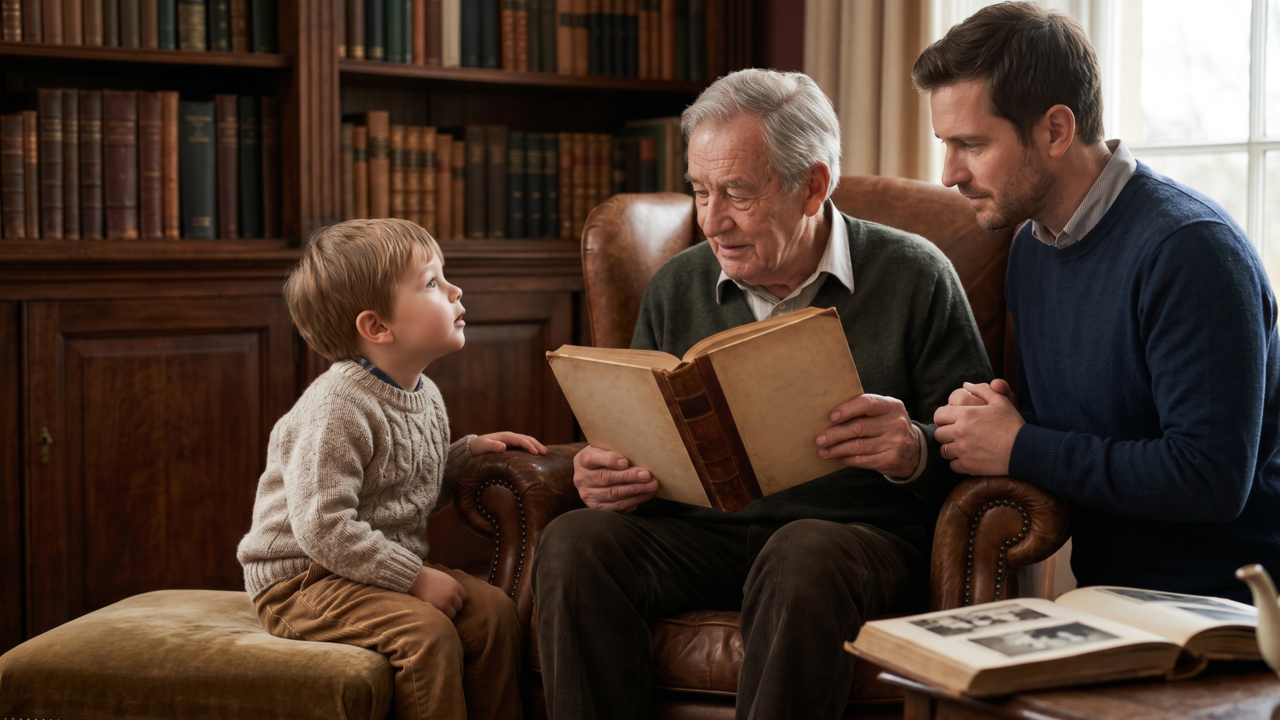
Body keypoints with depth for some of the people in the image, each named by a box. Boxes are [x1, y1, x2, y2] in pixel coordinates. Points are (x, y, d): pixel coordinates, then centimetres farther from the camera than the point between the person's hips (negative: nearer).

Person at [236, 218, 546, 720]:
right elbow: (322, 528, -27)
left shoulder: (425, 395, 7)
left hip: (384, 571, 8)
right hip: (302, 581, -8)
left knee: (492, 608, -8)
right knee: (428, 632, -27)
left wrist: (469, 452, 8)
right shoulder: (338, 408, -22)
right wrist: (414, 577, -25)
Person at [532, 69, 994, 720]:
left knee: (804, 559, -38)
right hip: (699, 536, 4)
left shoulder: (915, 279, 1)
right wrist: (606, 476, -6)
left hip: (859, 534, -3)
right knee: (574, 543, -24)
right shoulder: (675, 289, 13)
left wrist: (914, 452, -22)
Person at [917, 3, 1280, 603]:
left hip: (1225, 605, -7)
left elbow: (1212, 478, -23)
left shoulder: (1190, 250, -16)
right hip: (1105, 595, 7)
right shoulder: (1031, 247, 11)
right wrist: (987, 414, 0)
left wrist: (1020, 450, -15)